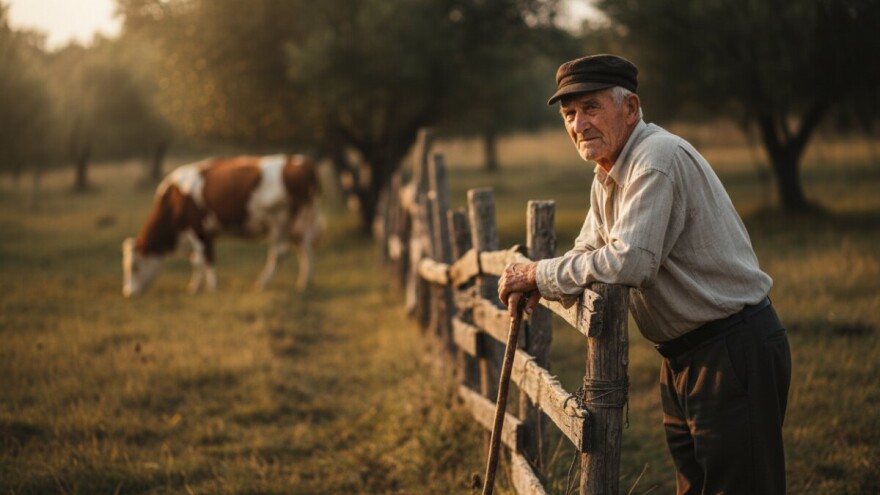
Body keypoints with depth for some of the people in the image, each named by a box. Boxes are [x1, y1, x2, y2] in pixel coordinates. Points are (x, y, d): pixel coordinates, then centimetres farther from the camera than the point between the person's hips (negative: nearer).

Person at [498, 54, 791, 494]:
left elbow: (629, 261, -30)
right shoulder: (607, 176, 11)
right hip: (683, 355, 10)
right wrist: (536, 286, -4)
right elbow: (589, 253, 18)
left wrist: (540, 273, -18)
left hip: (735, 353, -10)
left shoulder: (657, 158, -21)